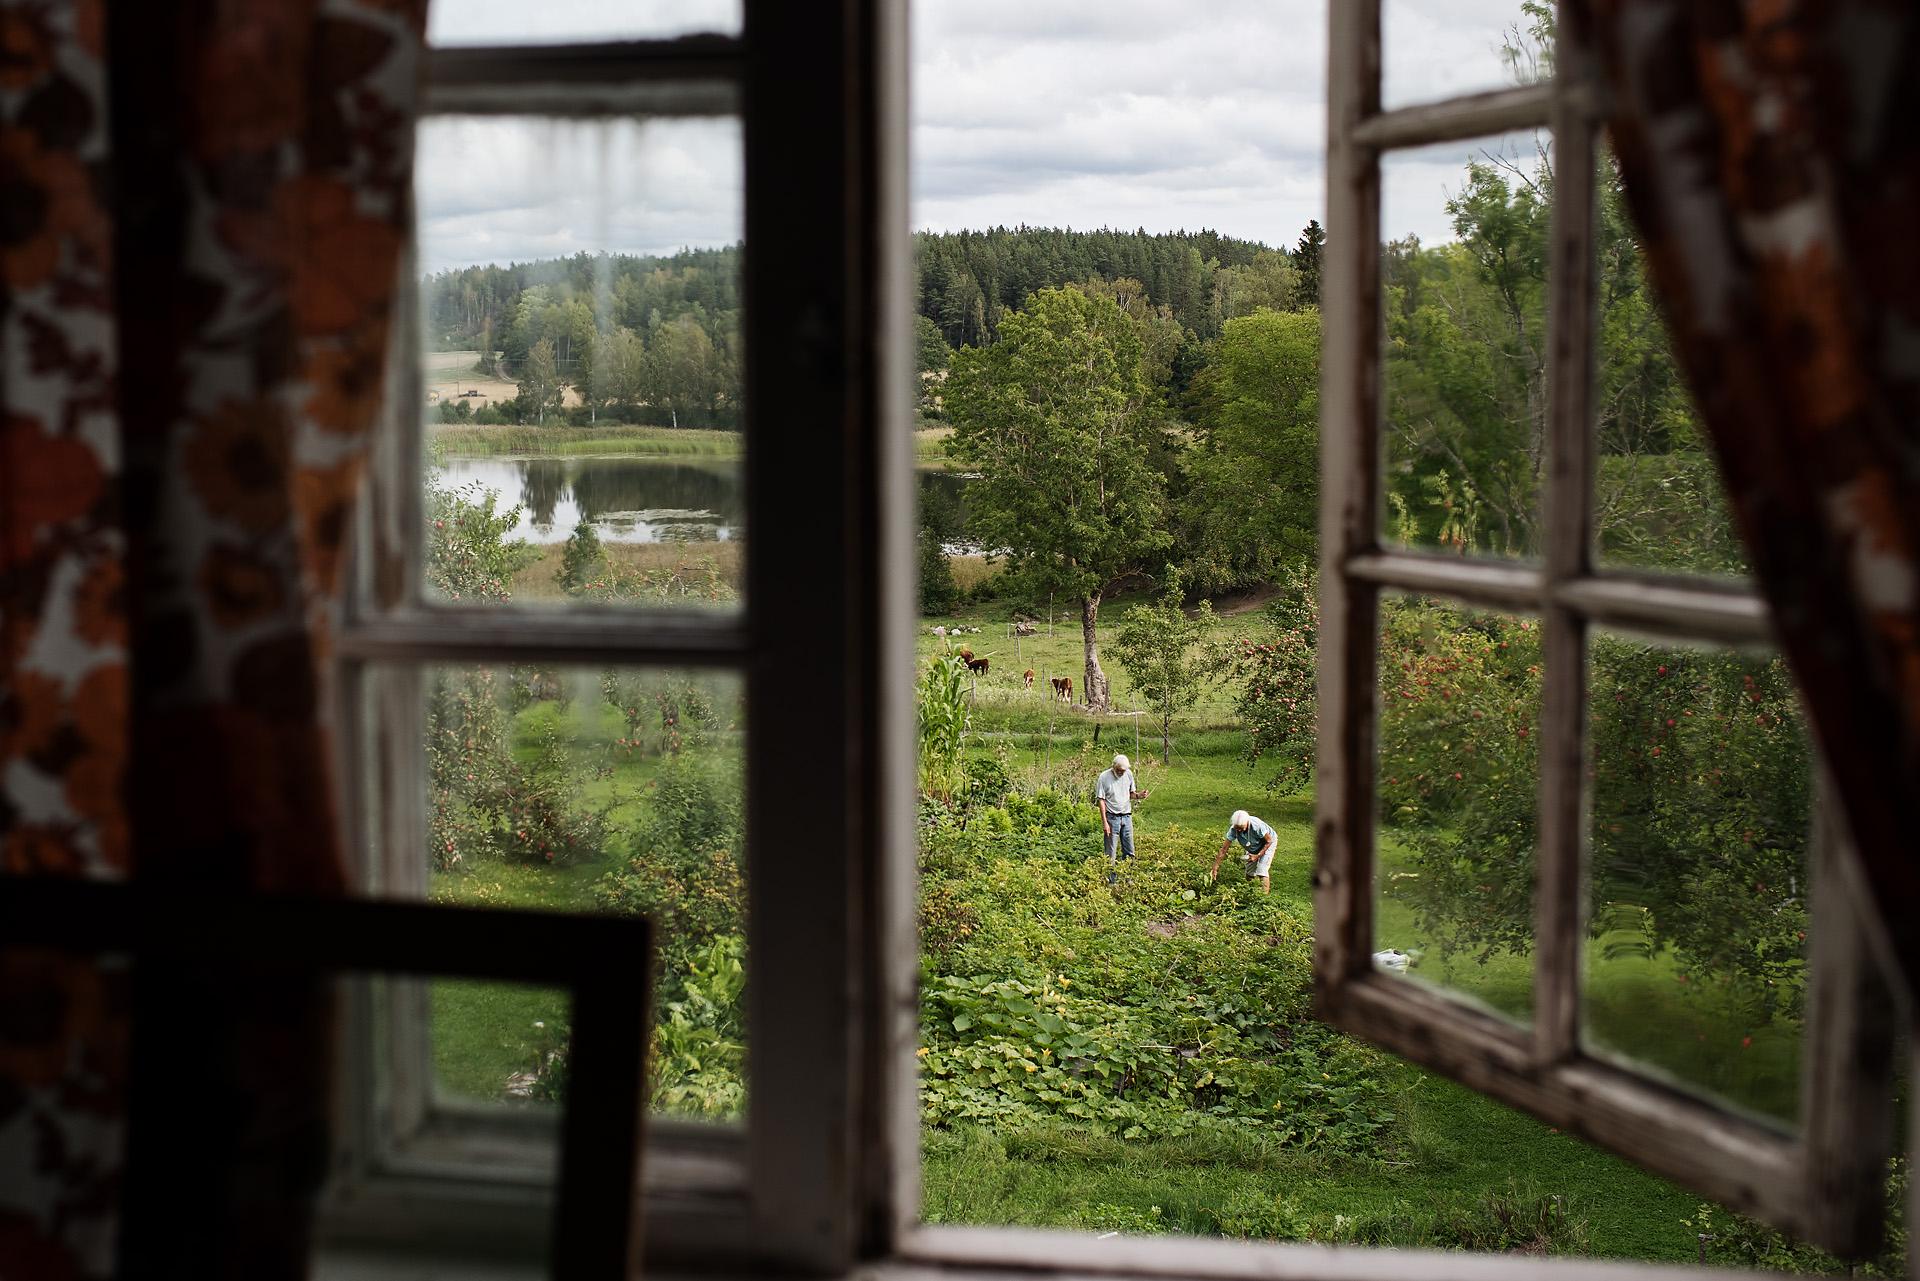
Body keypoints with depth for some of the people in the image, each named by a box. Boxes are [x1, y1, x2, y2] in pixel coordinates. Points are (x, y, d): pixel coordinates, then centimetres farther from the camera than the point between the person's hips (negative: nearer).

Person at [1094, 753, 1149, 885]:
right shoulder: (1104, 778, -11)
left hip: (1127, 816, 5)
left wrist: (1138, 796, -8)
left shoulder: (1128, 774, 4)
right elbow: (1101, 800, -10)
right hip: (1112, 818, -5)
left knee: (1129, 852, 8)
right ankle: (1111, 880, 7)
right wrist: (1104, 822, -14)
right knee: (1111, 853, 0)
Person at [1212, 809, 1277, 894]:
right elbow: (1224, 849, -23)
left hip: (1268, 843, -5)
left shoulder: (1257, 826, -40)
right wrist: (1215, 867, -24)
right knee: (1249, 873, 6)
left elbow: (1269, 841, -24)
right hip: (1253, 847, 5)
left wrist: (1257, 856, -25)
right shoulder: (1233, 829, -29)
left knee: (1262, 870, -17)